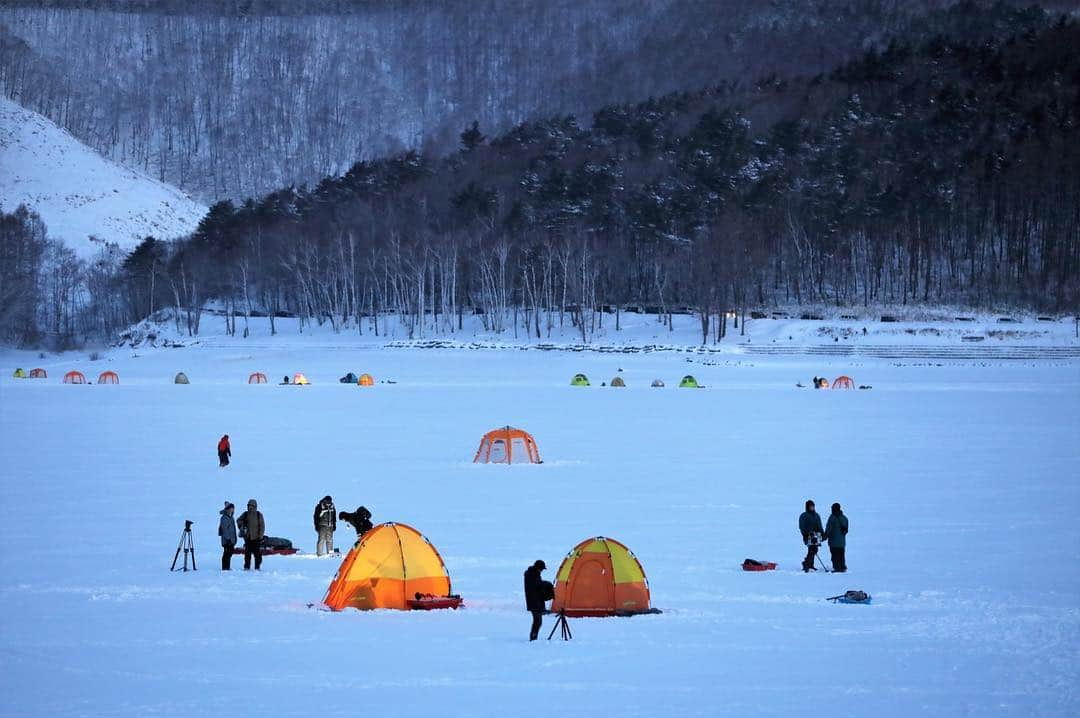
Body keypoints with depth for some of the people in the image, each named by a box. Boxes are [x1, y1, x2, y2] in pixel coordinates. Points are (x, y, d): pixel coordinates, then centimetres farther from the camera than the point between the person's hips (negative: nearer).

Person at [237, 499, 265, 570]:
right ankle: (247, 567, 11)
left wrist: (260, 536, -8)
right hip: (247, 537, 3)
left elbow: (262, 526, -1)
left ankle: (257, 567, 4)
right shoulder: (245, 514, 6)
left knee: (257, 553, -3)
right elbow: (239, 520, 22)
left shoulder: (259, 515, -1)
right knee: (247, 553, 4)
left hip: (256, 537, -3)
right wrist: (241, 527, 6)